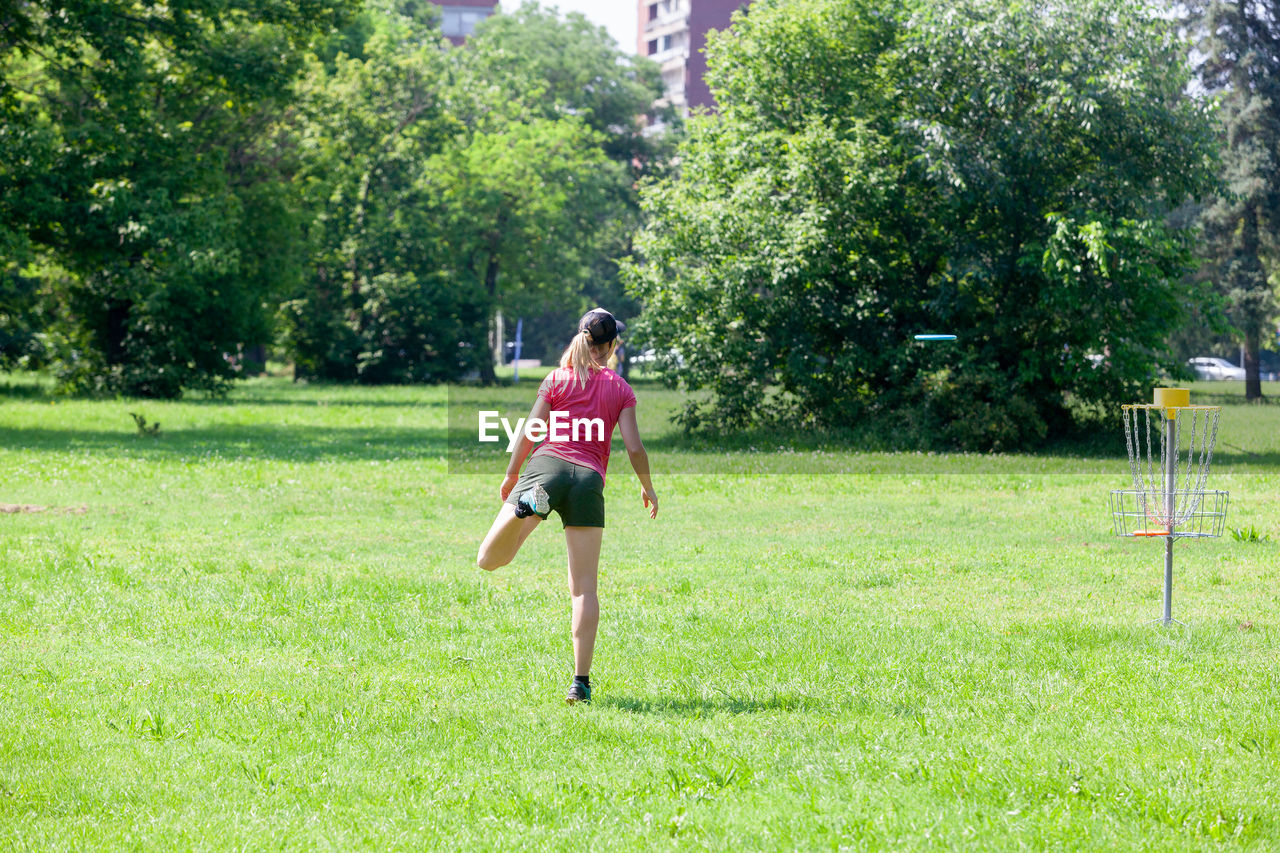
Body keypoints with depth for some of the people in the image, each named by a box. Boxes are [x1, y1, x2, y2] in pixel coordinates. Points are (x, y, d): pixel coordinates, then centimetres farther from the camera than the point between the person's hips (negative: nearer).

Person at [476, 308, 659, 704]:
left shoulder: (557, 379, 12)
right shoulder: (620, 389, 11)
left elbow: (529, 434, 8)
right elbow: (634, 448, 5)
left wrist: (510, 475, 22)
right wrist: (647, 487, 22)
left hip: (547, 465, 0)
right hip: (589, 479, 1)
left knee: (488, 560, -9)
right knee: (584, 588, 5)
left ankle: (526, 506, -40)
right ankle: (581, 680, -1)